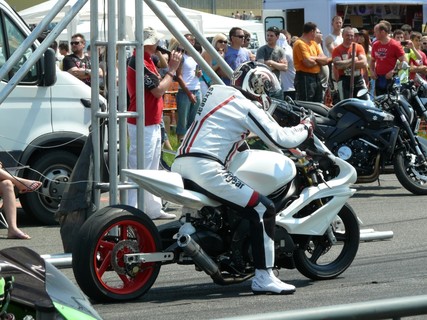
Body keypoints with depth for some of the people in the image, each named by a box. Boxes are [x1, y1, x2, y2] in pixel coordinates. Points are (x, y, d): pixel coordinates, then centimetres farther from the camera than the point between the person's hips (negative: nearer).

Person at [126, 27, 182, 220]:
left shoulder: (146, 61, 14)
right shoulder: (139, 63, -19)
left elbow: (158, 86, 15)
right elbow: (158, 90, -20)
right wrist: (172, 70, -14)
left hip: (152, 124, 11)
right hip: (143, 125, -11)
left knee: (152, 170, 18)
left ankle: (153, 209, 27)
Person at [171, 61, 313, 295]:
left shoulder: (215, 91, 23)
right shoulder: (248, 108, -1)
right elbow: (279, 139, -3)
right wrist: (305, 129, 16)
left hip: (179, 165, 9)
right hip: (206, 168, -9)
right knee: (263, 209, -7)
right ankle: (263, 278, -10)